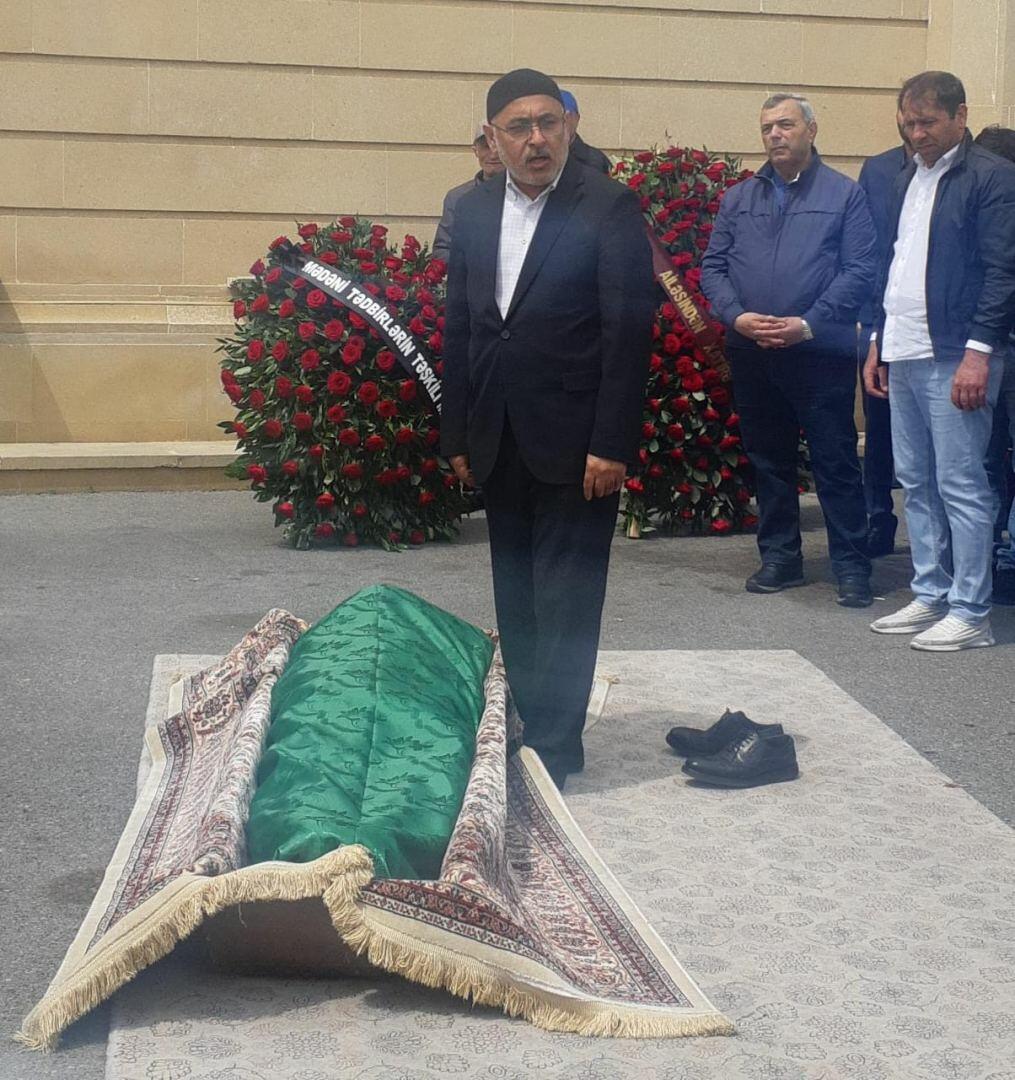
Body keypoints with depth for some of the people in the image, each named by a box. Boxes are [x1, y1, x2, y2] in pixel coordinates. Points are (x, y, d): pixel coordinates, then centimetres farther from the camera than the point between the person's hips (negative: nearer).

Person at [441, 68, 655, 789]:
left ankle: (556, 748, 7)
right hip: (501, 445, 6)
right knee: (516, 598, 13)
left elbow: (631, 332, -12)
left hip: (574, 446, -5)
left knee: (565, 601, -1)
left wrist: (612, 446, -16)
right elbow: (459, 328, 12)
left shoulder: (610, 208, -8)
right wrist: (457, 435, 9)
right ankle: (528, 725, 24)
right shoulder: (474, 211, 9)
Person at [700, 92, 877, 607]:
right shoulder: (737, 199, 13)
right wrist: (736, 316, -8)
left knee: (835, 462, -2)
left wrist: (809, 324, -16)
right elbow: (713, 266, 10)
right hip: (751, 354, 4)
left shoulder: (845, 195, 0)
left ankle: (851, 564, 5)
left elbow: (859, 270, -7)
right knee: (768, 459, 12)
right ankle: (780, 555, 22)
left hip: (821, 352, -4)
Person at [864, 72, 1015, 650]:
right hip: (904, 357, 8)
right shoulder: (909, 179, 17)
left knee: (961, 486, -4)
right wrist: (880, 343, 18)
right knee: (916, 483, 13)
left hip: (954, 358, -8)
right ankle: (931, 597, 22)